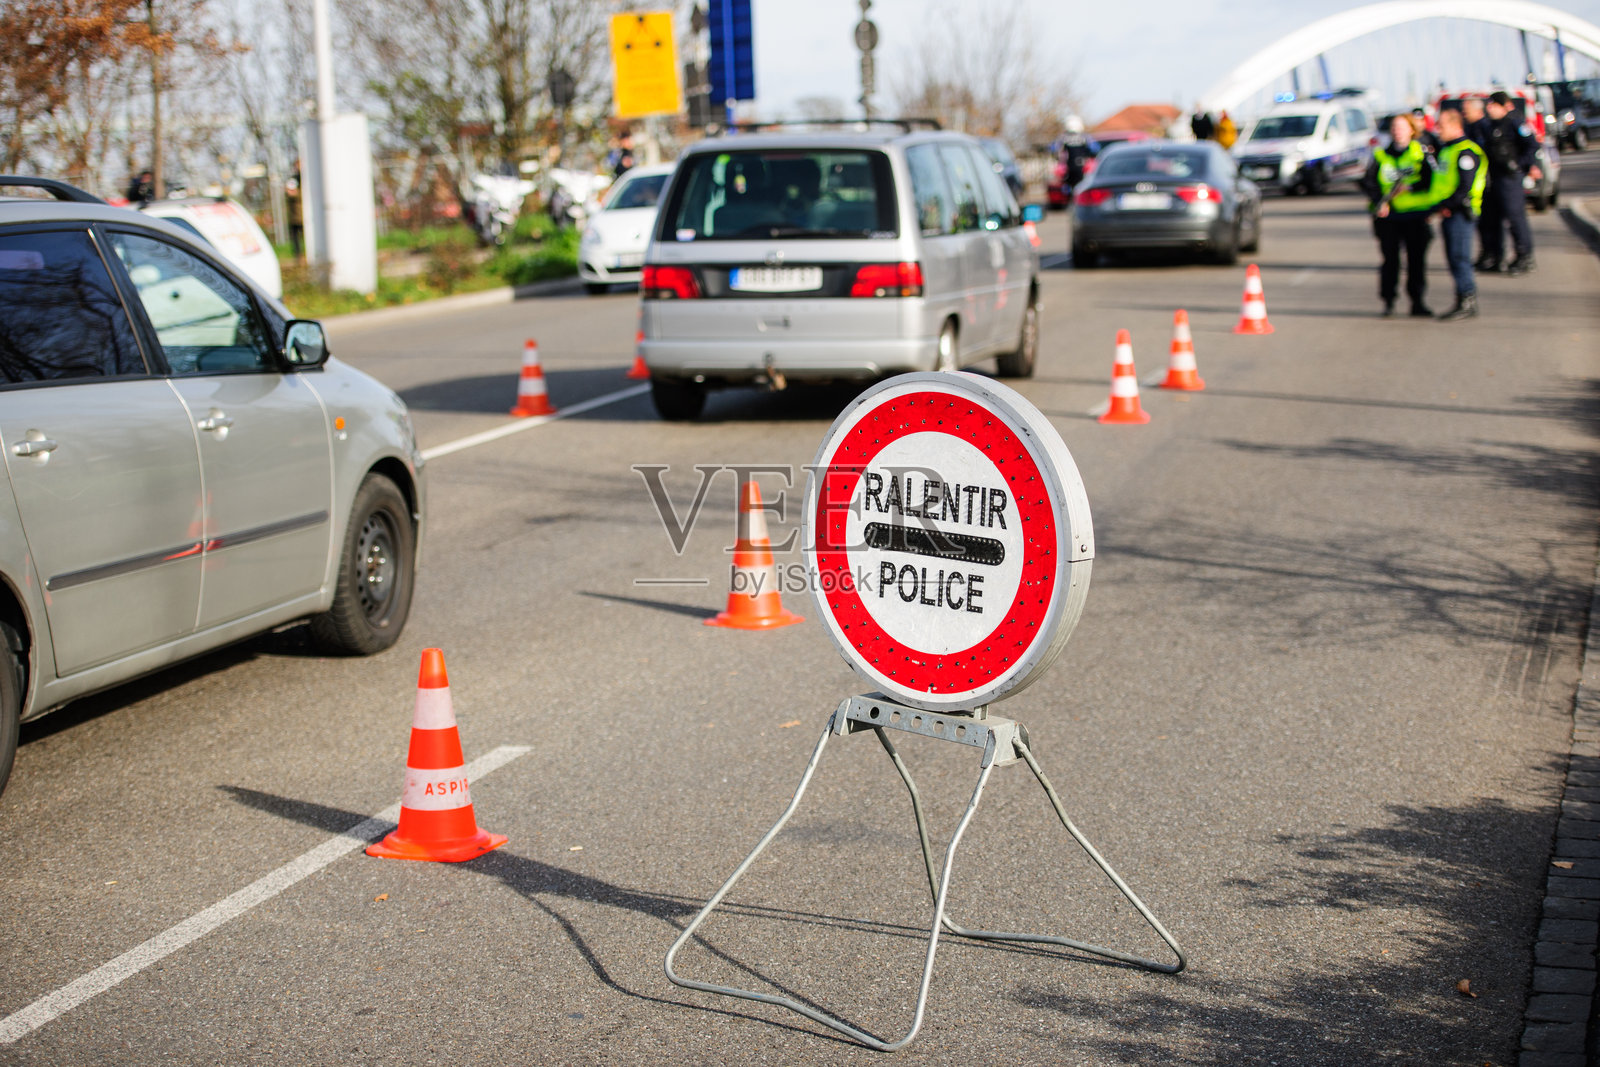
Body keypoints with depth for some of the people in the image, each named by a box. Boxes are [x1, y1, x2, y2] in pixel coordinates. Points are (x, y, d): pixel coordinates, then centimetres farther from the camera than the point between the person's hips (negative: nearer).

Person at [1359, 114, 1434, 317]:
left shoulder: (1421, 153, 6)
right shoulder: (1381, 155, 11)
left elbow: (1430, 180, -1)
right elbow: (1367, 182, 3)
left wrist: (1409, 188, -16)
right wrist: (1379, 200, -13)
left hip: (1415, 215, -1)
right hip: (1388, 215, 1)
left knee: (1416, 258, 0)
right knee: (1390, 258, 0)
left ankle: (1417, 302, 5)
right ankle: (1388, 301, 8)